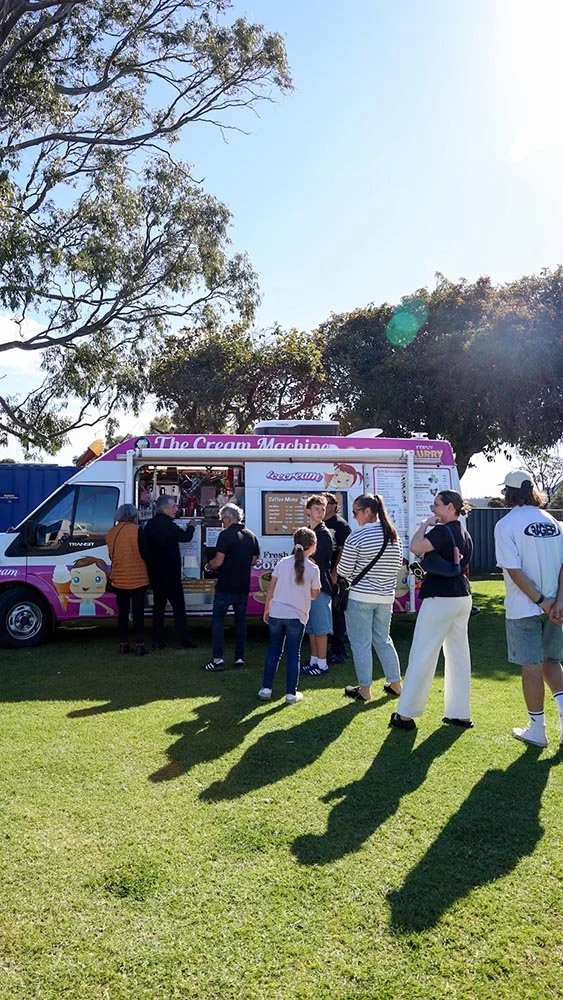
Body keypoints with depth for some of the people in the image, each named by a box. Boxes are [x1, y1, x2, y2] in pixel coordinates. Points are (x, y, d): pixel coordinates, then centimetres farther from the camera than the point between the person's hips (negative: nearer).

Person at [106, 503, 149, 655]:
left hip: (119, 580, 5)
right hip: (137, 579, -5)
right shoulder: (136, 530, -12)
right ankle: (139, 645, 3)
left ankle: (123, 644, 16)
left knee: (122, 613, 12)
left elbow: (112, 555, 13)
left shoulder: (111, 532, 5)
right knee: (138, 613, 1)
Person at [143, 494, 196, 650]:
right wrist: (191, 527, 12)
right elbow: (186, 537, -9)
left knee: (158, 605, 12)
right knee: (178, 606, 0)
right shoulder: (167, 525, -18)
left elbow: (145, 548, 13)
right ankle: (184, 640, 3)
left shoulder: (149, 525, 8)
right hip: (170, 574, -8)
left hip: (155, 574, 8)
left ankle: (157, 641, 12)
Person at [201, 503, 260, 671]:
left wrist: (208, 566, 2)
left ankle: (218, 658, -2)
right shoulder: (251, 535, 7)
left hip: (225, 586, -6)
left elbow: (219, 561, -17)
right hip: (243, 586, 6)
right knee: (240, 621, 12)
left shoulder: (226, 534, -13)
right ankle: (239, 658, 13)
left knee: (218, 620, 2)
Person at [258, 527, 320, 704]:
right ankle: (291, 693, 12)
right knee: (293, 655, 8)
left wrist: (266, 609, 15)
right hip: (297, 617, -2)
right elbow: (314, 595, 6)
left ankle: (266, 689, 16)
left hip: (276, 614, 3)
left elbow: (270, 590, 4)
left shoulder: (282, 563, 2)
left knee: (273, 652, 14)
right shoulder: (313, 569, -6)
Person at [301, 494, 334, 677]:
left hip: (320, 586, -8)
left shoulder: (324, 534, -11)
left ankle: (322, 664, 4)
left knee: (320, 627, -3)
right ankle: (314, 660, 21)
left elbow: (313, 561, -16)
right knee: (311, 627, 13)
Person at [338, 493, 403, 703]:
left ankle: (364, 690, 10)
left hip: (360, 597, -6)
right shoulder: (394, 536, 4)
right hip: (386, 597, 6)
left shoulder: (356, 537, -16)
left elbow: (344, 571, -10)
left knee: (361, 643, 4)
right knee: (383, 640, 19)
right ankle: (395, 683, 24)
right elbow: (397, 566, 12)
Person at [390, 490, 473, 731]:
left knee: (422, 656, -3)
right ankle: (460, 714, 18)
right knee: (459, 655, 12)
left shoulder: (442, 531, -16)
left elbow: (416, 547, -30)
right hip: (463, 598, 9)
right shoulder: (465, 534, 13)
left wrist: (424, 525, -14)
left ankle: (405, 714, 3)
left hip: (440, 599, -9)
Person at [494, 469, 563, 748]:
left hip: (524, 608, -5)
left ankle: (537, 730, 14)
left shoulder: (506, 524, -10)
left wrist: (540, 601, -12)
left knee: (531, 667, 4)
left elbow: (514, 570, -17)